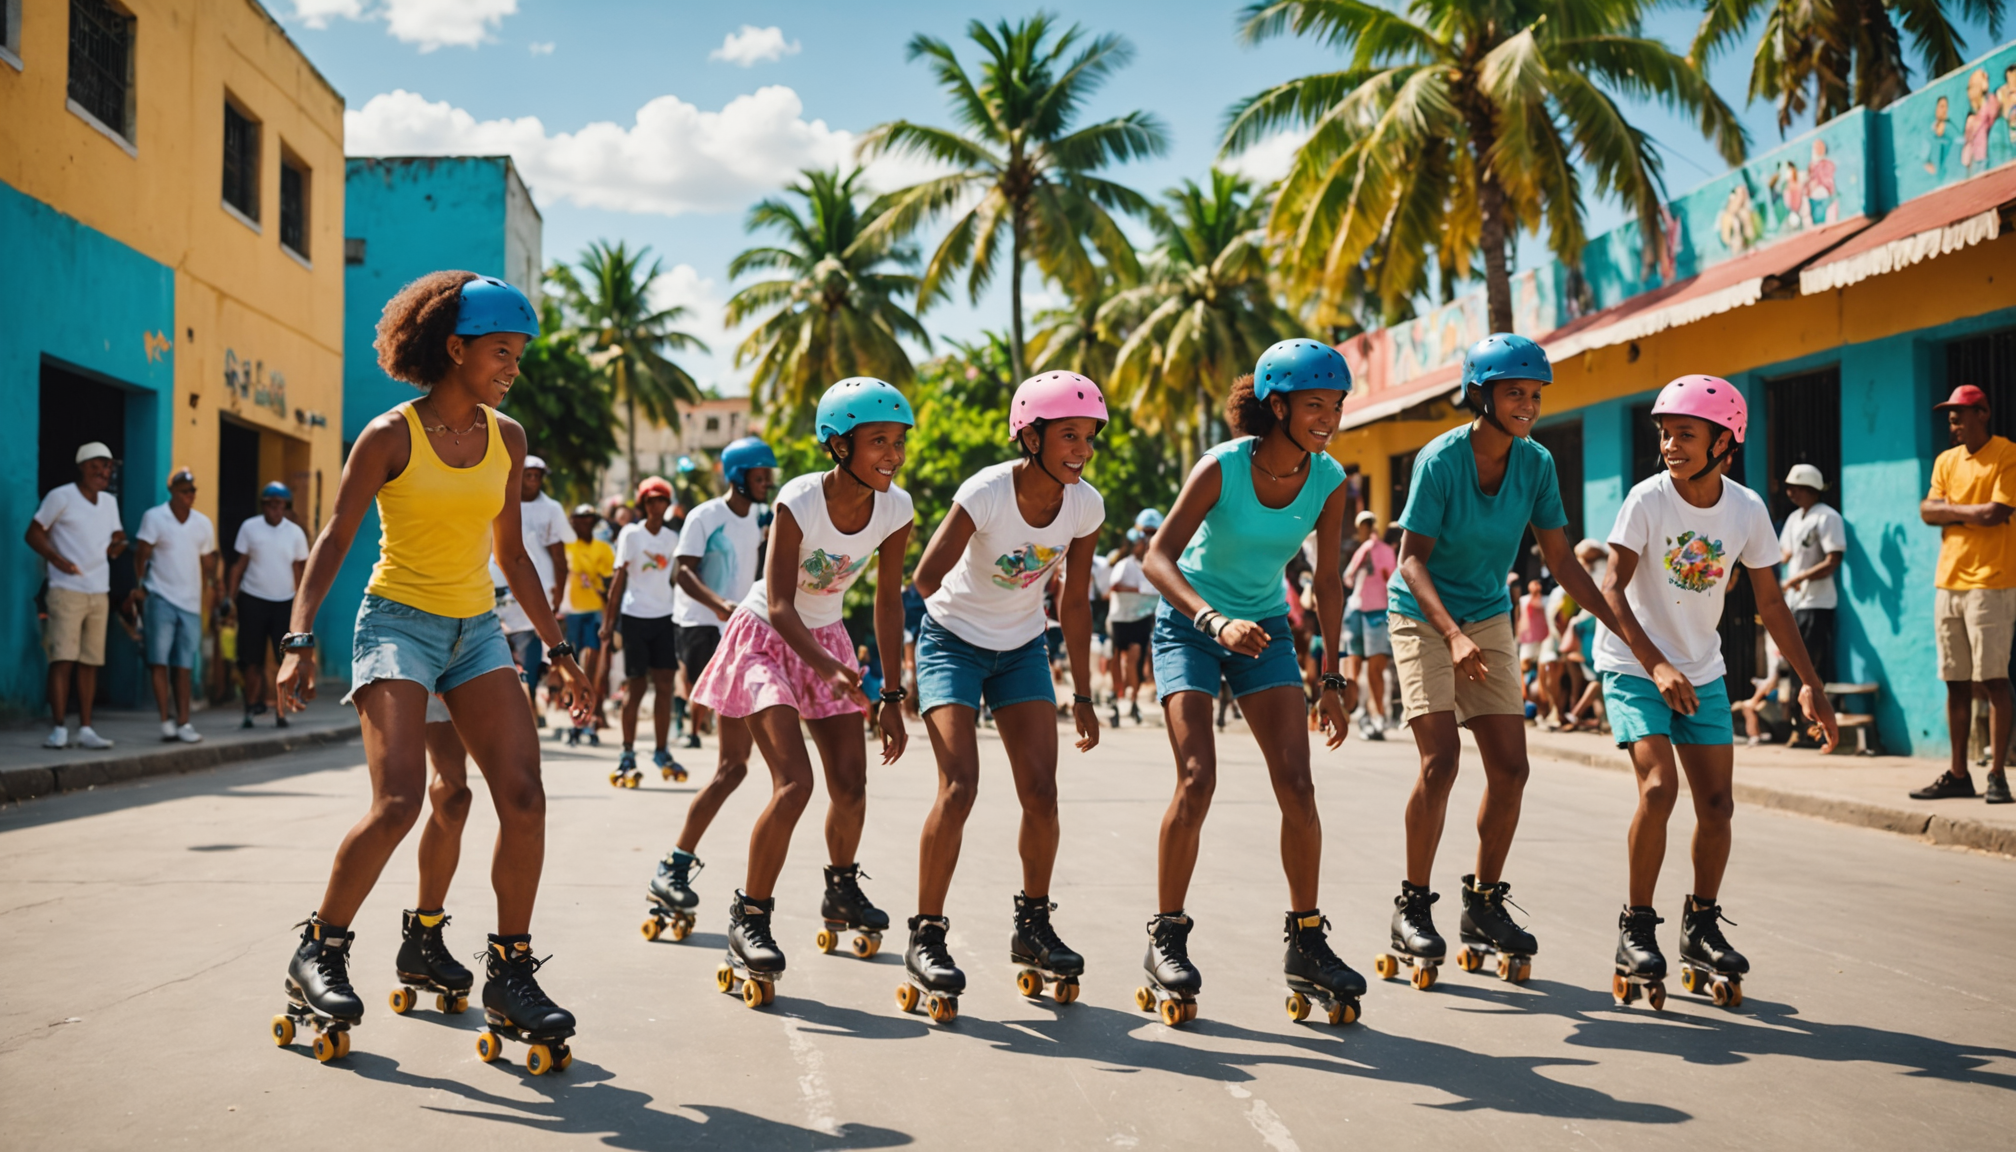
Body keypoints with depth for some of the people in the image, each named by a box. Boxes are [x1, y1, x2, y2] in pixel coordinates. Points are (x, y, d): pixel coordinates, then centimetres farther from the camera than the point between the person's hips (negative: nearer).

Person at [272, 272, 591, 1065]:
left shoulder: (506, 439, 7)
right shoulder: (390, 437, -7)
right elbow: (334, 541, -7)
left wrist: (557, 648, 16)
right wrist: (300, 641, -18)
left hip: (477, 629, 5)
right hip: (398, 622, -5)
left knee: (524, 797, -9)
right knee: (397, 802, -19)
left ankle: (509, 975, 3)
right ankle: (318, 954, 3)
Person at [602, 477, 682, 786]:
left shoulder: (672, 537, 9)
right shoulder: (631, 534, -3)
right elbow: (620, 578, -4)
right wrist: (609, 620, -8)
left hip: (664, 616, 4)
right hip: (635, 616, -4)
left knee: (665, 683, 1)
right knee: (634, 685, -1)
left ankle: (662, 752, 11)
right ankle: (627, 755, 6)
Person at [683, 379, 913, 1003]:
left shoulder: (895, 509, -12)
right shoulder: (799, 501, -27)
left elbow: (889, 604, -2)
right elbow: (779, 604, -29)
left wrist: (892, 699, -1)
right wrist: (829, 669, -45)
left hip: (826, 638, 5)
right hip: (766, 638, -5)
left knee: (851, 784, 3)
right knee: (795, 782, -19)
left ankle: (841, 892, 31)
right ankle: (749, 917, -5)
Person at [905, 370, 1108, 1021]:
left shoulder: (1085, 506, -11)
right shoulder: (987, 492, -26)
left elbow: (1074, 602, 1)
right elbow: (926, 575, -36)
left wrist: (1081, 695, 4)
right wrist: (938, 591, -56)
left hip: (1022, 649, 4)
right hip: (953, 642, -4)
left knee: (1041, 791, -4)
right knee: (959, 786, -17)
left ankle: (1033, 929, 14)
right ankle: (926, 937, -4)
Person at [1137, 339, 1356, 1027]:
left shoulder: (1329, 482, -10)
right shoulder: (1222, 467, -23)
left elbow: (1328, 583, 1)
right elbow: (1158, 556, -25)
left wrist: (1332, 678, -1)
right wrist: (1215, 621, -39)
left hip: (1264, 630, 4)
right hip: (1189, 624, -4)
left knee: (1296, 782, -8)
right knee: (1197, 778, -16)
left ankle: (1307, 945, 4)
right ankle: (1166, 941, -2)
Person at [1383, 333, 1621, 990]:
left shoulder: (1536, 464, -5)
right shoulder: (1441, 460, -19)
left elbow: (1560, 559, 2)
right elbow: (1412, 558, -20)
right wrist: (1452, 634, -34)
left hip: (1489, 619, 5)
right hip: (1422, 616, -5)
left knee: (1510, 768, -1)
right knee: (1441, 761, -17)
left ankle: (1484, 908, 16)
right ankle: (1412, 910, -3)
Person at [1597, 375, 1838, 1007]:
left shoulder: (1747, 509, -6)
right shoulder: (1647, 499, -16)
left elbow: (1771, 603, 3)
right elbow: (1612, 589, -19)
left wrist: (1809, 683, 0)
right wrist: (1656, 667, -28)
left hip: (1703, 672, 4)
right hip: (1632, 666, -4)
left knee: (1716, 803, 1)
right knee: (1659, 788, -19)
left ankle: (1702, 928, 20)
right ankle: (1636, 930, -5)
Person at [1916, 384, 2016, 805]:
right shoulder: (1946, 461, 16)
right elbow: (1927, 511, 5)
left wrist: (1951, 508, -1)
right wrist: (1972, 512, -8)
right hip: (1948, 582, 6)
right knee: (1955, 683, 7)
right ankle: (1958, 774, 12)